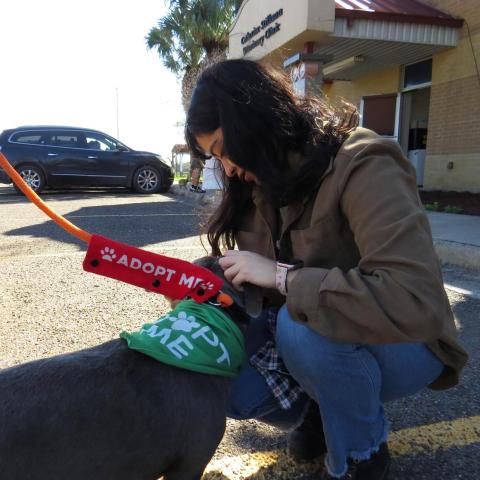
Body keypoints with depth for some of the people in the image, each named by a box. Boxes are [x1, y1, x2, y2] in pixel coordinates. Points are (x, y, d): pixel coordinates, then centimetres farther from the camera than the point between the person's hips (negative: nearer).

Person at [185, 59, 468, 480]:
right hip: (300, 331, 6)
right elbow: (258, 280, 6)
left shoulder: (363, 167, -26)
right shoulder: (265, 181, -3)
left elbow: (413, 303, -39)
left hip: (403, 345, -5)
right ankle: (317, 412, 10)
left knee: (303, 327, -36)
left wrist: (281, 275, -33)